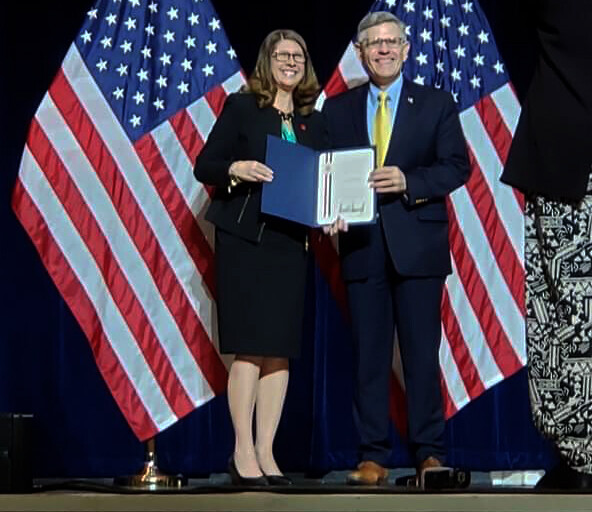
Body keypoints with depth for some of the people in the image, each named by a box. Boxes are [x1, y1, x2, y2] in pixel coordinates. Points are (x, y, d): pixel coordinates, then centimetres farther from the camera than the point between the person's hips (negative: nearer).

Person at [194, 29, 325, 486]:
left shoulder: (314, 122, 15)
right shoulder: (241, 107, 2)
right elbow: (204, 165, -2)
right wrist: (234, 169, -21)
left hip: (291, 242, 4)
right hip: (244, 238, -4)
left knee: (280, 349, 2)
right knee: (250, 347, -6)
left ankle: (265, 452, 8)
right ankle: (243, 453, 0)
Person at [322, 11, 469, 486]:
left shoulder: (437, 104, 6)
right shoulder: (336, 110, 12)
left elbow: (457, 167, -2)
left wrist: (408, 182, -16)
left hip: (417, 245, -2)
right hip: (362, 245, 2)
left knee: (422, 353, -1)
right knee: (368, 355, 3)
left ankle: (430, 454, 6)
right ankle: (373, 457, 8)